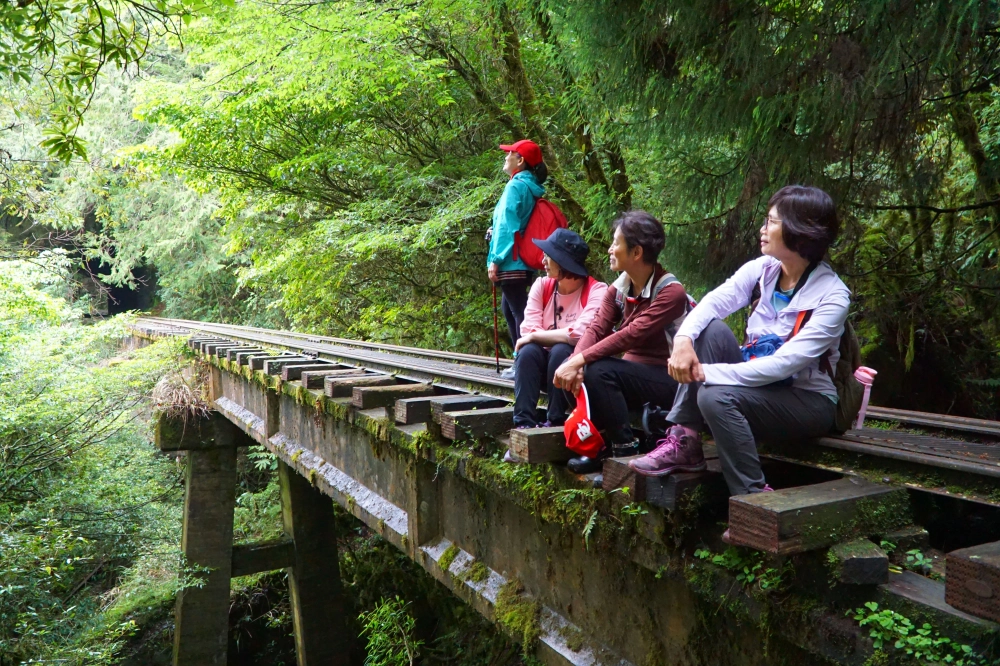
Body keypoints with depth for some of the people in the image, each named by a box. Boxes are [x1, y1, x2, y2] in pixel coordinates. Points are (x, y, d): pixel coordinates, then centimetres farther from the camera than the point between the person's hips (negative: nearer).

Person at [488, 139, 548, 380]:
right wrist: (496, 232, 21)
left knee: (518, 312, -8)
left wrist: (495, 259, -16)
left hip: (511, 262, -10)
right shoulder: (532, 187, 15)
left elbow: (507, 225, -17)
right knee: (509, 308, 18)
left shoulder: (516, 185, -12)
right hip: (524, 261, 10)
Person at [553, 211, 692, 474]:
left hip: (666, 378, -7)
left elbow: (631, 335, -29)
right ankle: (601, 442, -2)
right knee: (569, 370, -16)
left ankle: (625, 447, -12)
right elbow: (596, 329, -6)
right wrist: (574, 362, -27)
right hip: (631, 372, 7)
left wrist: (579, 361, -32)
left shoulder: (671, 292, -19)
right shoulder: (619, 288, 4)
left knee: (599, 371, -29)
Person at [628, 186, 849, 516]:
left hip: (808, 400, -6)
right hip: (757, 383, 6)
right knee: (711, 329, -18)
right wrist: (684, 338, -33)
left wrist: (707, 372, -30)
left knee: (716, 396, -32)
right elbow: (712, 302, -12)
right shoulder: (762, 269, -2)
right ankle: (684, 441, -18)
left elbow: (784, 364, -28)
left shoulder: (832, 296, -20)